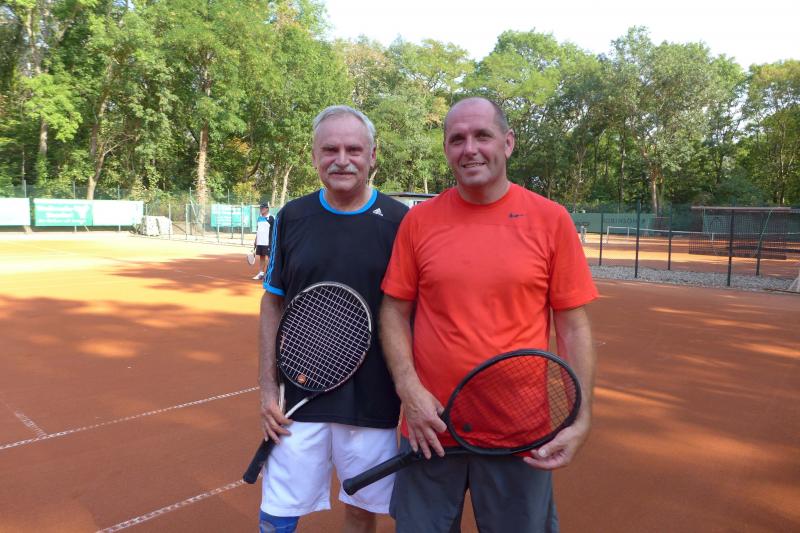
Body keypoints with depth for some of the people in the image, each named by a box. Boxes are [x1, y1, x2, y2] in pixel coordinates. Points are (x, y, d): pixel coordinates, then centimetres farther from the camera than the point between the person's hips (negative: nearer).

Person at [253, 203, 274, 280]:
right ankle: (260, 273, 13)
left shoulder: (271, 218, -5)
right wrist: (255, 240, 15)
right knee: (261, 257, 9)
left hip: (267, 242, -6)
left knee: (267, 257, -5)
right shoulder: (259, 218, 14)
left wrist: (273, 241, -13)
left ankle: (265, 274, -3)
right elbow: (257, 230, 19)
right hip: (259, 242, 6)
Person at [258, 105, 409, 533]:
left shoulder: (400, 221, -5)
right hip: (299, 397, 1)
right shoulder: (291, 218, 1)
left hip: (373, 402, -1)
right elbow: (272, 304, 6)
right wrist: (267, 388, 1)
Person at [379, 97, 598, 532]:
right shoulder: (418, 221, -1)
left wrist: (581, 420, -9)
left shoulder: (551, 220, -4)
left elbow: (573, 327, -3)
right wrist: (409, 389, -9)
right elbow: (394, 311, 3)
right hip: (430, 427, 1)